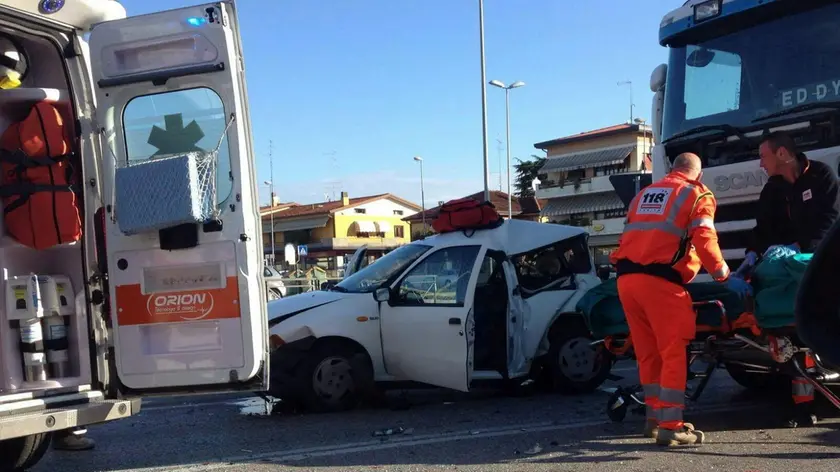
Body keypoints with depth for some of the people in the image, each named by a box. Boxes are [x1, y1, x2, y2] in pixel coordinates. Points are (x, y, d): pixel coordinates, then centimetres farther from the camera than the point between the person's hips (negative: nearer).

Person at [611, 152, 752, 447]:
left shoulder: (643, 195, 26)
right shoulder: (697, 195, 9)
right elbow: (704, 241, -4)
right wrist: (725, 276, 4)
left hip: (626, 278, 6)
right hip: (659, 280, -6)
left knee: (648, 353, 14)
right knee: (673, 353, -1)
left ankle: (654, 418, 21)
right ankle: (670, 427, -5)